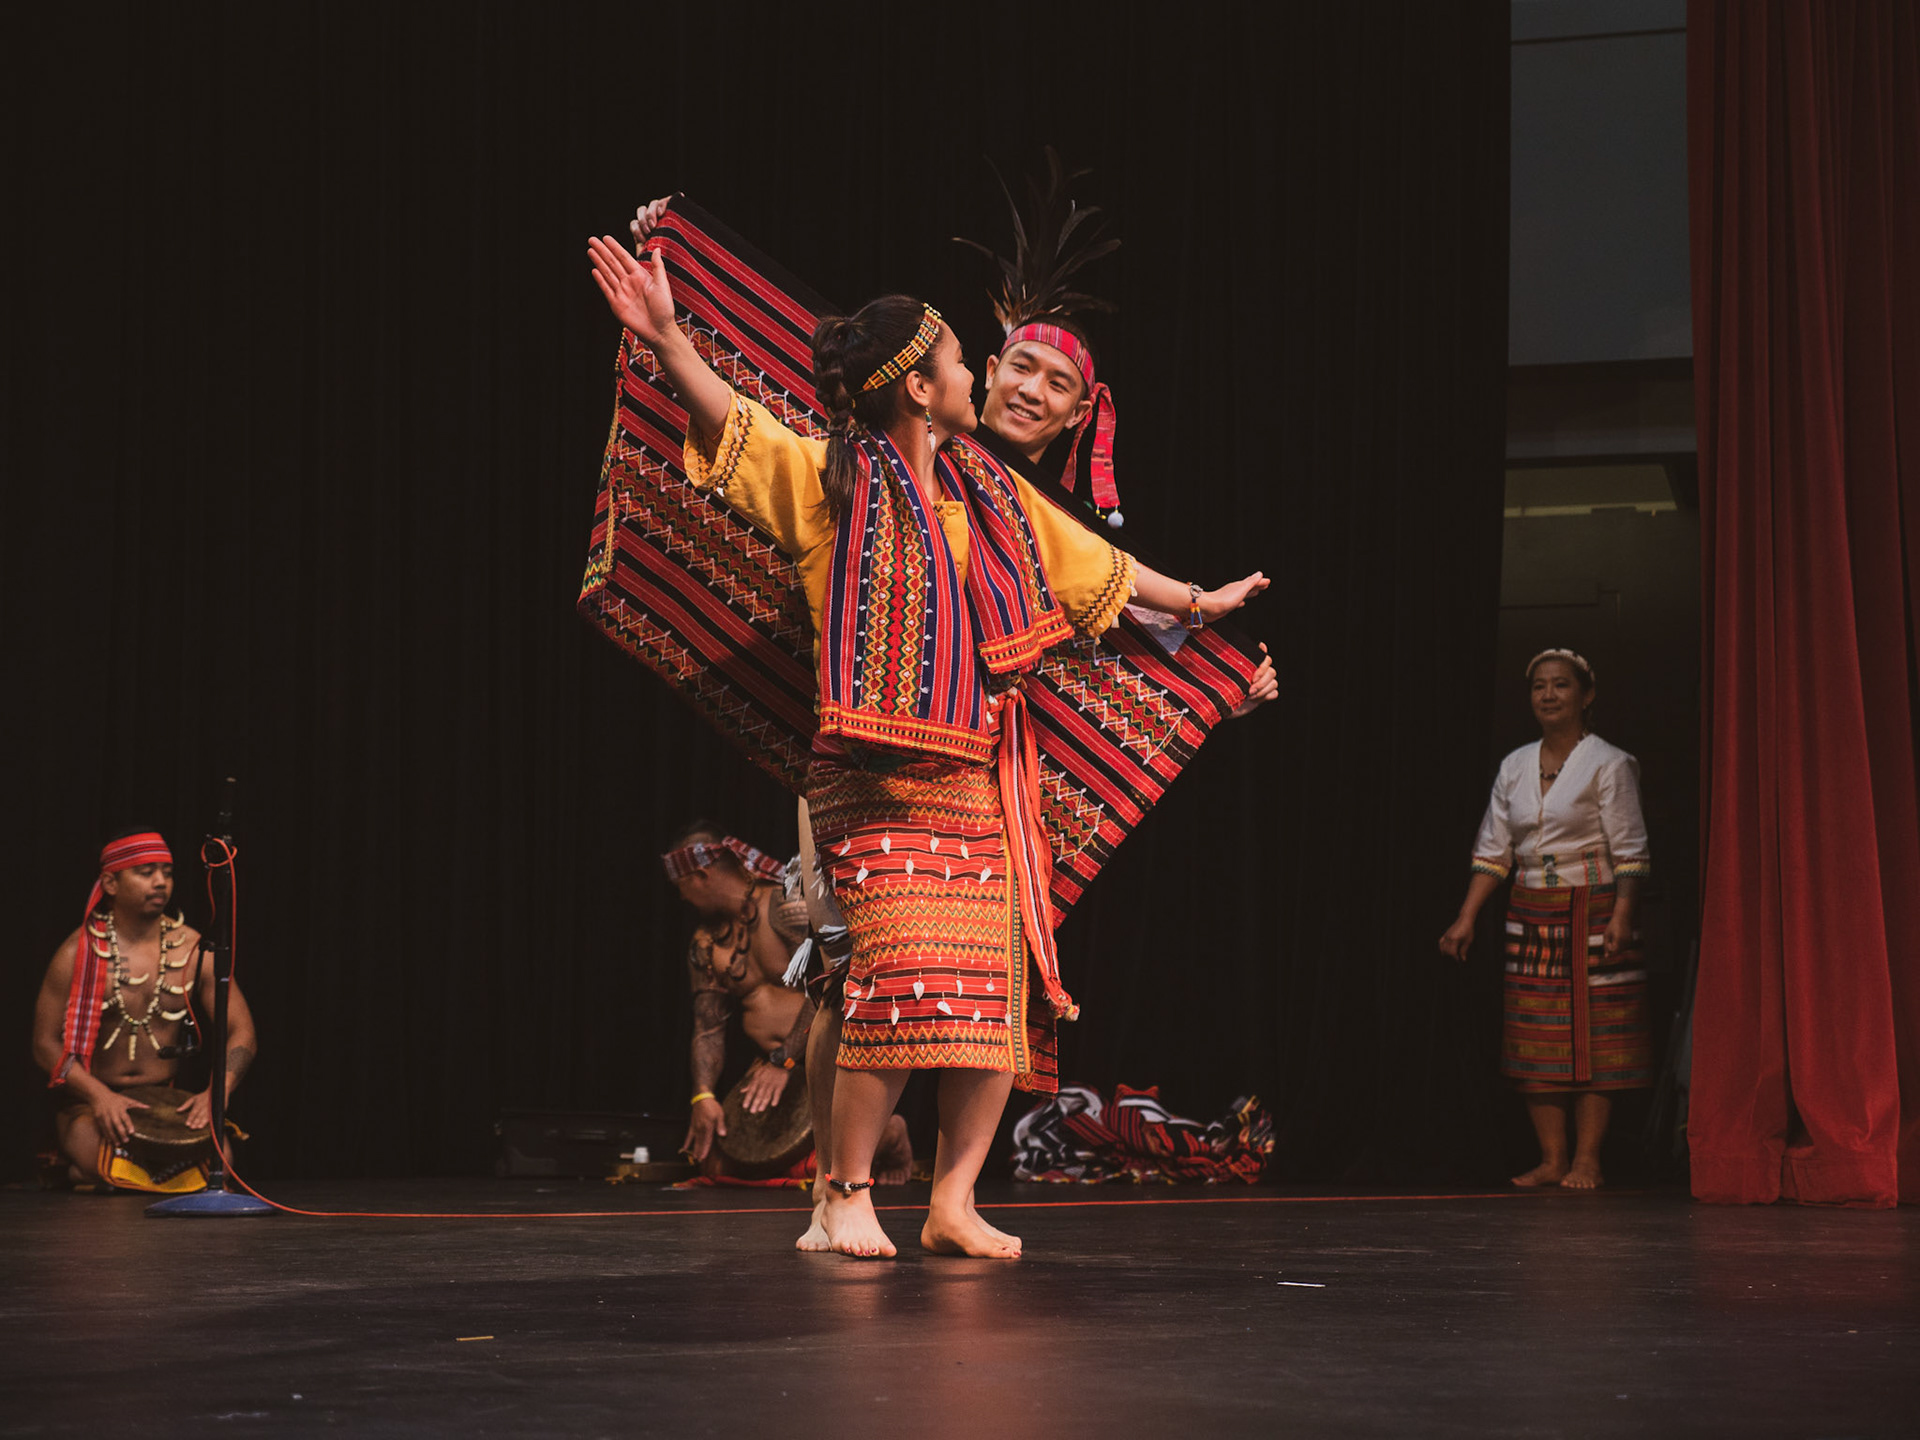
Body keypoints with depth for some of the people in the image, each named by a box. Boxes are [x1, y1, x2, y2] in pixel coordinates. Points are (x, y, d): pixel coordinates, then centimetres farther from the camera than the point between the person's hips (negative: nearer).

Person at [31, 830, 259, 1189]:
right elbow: (46, 1044, -5)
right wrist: (100, 1095, -23)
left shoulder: (193, 951, 1)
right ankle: (76, 1172, 7)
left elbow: (241, 1032, -2)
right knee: (109, 1165, -32)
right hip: (90, 1104, -2)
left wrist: (217, 1091, -23)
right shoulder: (78, 954, -5)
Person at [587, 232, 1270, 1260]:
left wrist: (1192, 600, 39)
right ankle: (849, 1194, -6)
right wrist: (665, 339, -31)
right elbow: (733, 422, -16)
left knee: (1001, 994, 0)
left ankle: (953, 1203, 9)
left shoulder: (988, 492, 15)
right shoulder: (835, 480, -2)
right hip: (883, 781, -6)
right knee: (903, 976, -19)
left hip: (982, 783, 6)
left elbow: (1090, 563, 29)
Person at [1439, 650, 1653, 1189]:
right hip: (1531, 915, 5)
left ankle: (1586, 1158, 0)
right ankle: (1551, 1158, 8)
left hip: (1591, 911, -5)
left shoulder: (1608, 764, -3)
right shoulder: (1514, 767, 11)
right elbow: (1492, 851, 11)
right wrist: (1466, 918, 3)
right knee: (1536, 1039, 2)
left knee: (1593, 1036, -5)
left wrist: (1621, 916, -19)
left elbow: (1629, 851, -8)